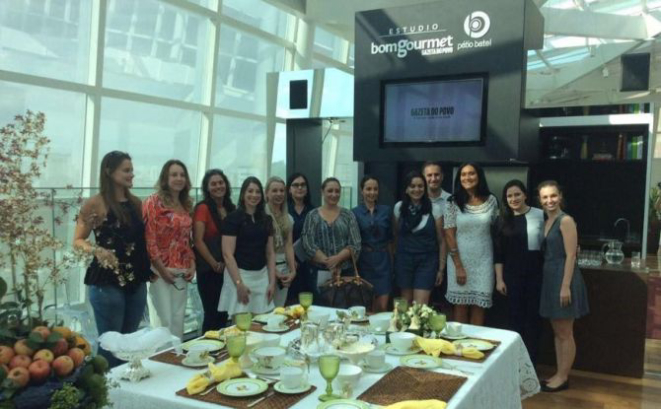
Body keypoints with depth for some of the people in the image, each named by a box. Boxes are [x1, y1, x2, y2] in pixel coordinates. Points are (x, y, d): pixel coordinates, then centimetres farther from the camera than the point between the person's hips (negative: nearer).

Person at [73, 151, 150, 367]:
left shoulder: (136, 203, 9)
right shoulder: (96, 203, -8)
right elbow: (78, 240, -6)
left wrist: (151, 267, 7)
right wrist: (96, 250, -24)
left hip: (137, 281, 6)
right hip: (108, 283, -6)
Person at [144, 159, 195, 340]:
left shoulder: (186, 205, 13)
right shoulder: (154, 201, -6)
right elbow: (149, 237, -12)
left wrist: (192, 264, 6)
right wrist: (161, 268, -15)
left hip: (182, 271, 6)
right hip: (162, 270, -6)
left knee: (178, 319, 10)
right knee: (165, 320, -5)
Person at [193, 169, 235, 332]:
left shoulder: (232, 209, 10)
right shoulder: (203, 208, -9)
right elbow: (198, 241, -15)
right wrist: (214, 264, -13)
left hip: (229, 269, 6)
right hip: (209, 270, -6)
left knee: (224, 314, 12)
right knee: (212, 314, 0)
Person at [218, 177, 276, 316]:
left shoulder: (266, 219, 10)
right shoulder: (234, 218, -5)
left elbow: (270, 253, 12)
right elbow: (227, 254, -11)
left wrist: (272, 281, 4)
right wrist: (239, 283, -17)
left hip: (262, 276, 5)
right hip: (239, 275, -5)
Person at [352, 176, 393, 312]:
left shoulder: (386, 211, 5)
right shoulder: (355, 212, -1)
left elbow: (390, 239, 10)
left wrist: (391, 262, 10)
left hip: (383, 260, 1)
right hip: (364, 261, -1)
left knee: (382, 307, -2)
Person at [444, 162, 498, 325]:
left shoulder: (491, 200, 2)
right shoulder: (454, 202, -4)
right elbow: (449, 234, -6)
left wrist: (498, 262, 5)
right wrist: (458, 266, -10)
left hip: (483, 260, 1)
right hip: (460, 259, -1)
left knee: (479, 306, 4)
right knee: (460, 305, 4)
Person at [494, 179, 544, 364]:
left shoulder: (540, 215, -4)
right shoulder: (503, 220, 2)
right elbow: (498, 252, 3)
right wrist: (499, 279, 0)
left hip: (536, 273, -1)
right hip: (512, 275, 2)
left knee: (533, 316, 7)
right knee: (516, 316, 9)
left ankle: (531, 360, 19)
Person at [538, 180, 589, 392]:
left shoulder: (566, 220, -13)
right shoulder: (546, 222, 12)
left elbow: (571, 256, -17)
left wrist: (566, 286, -20)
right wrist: (549, 280, 12)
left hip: (563, 278, -9)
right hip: (550, 278, 9)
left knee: (565, 333, 2)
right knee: (557, 331, 15)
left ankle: (563, 377, 13)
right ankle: (559, 374, 24)